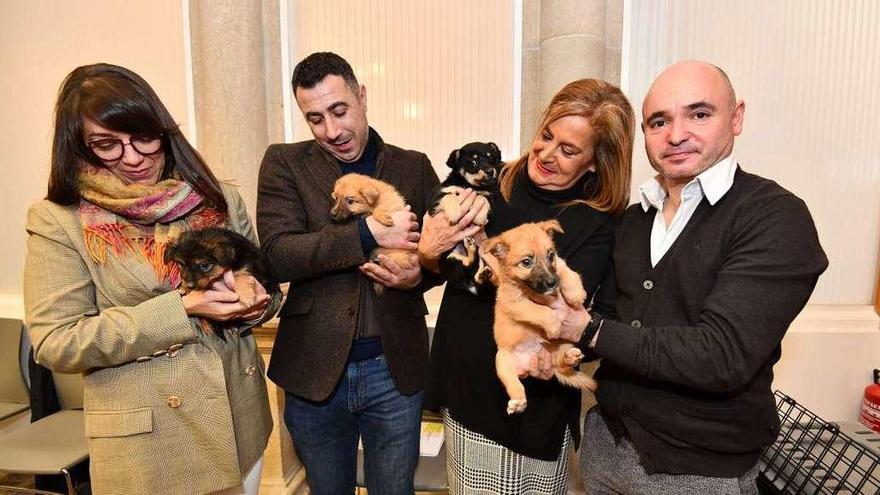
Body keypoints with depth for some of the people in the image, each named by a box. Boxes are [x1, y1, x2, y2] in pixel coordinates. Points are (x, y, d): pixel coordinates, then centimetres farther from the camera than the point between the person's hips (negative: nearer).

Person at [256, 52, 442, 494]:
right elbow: (276, 255, -15)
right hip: (314, 370, 0)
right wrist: (369, 232, -24)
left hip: (396, 368, 1)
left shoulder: (414, 166, 2)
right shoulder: (284, 163, -2)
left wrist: (419, 274, -16)